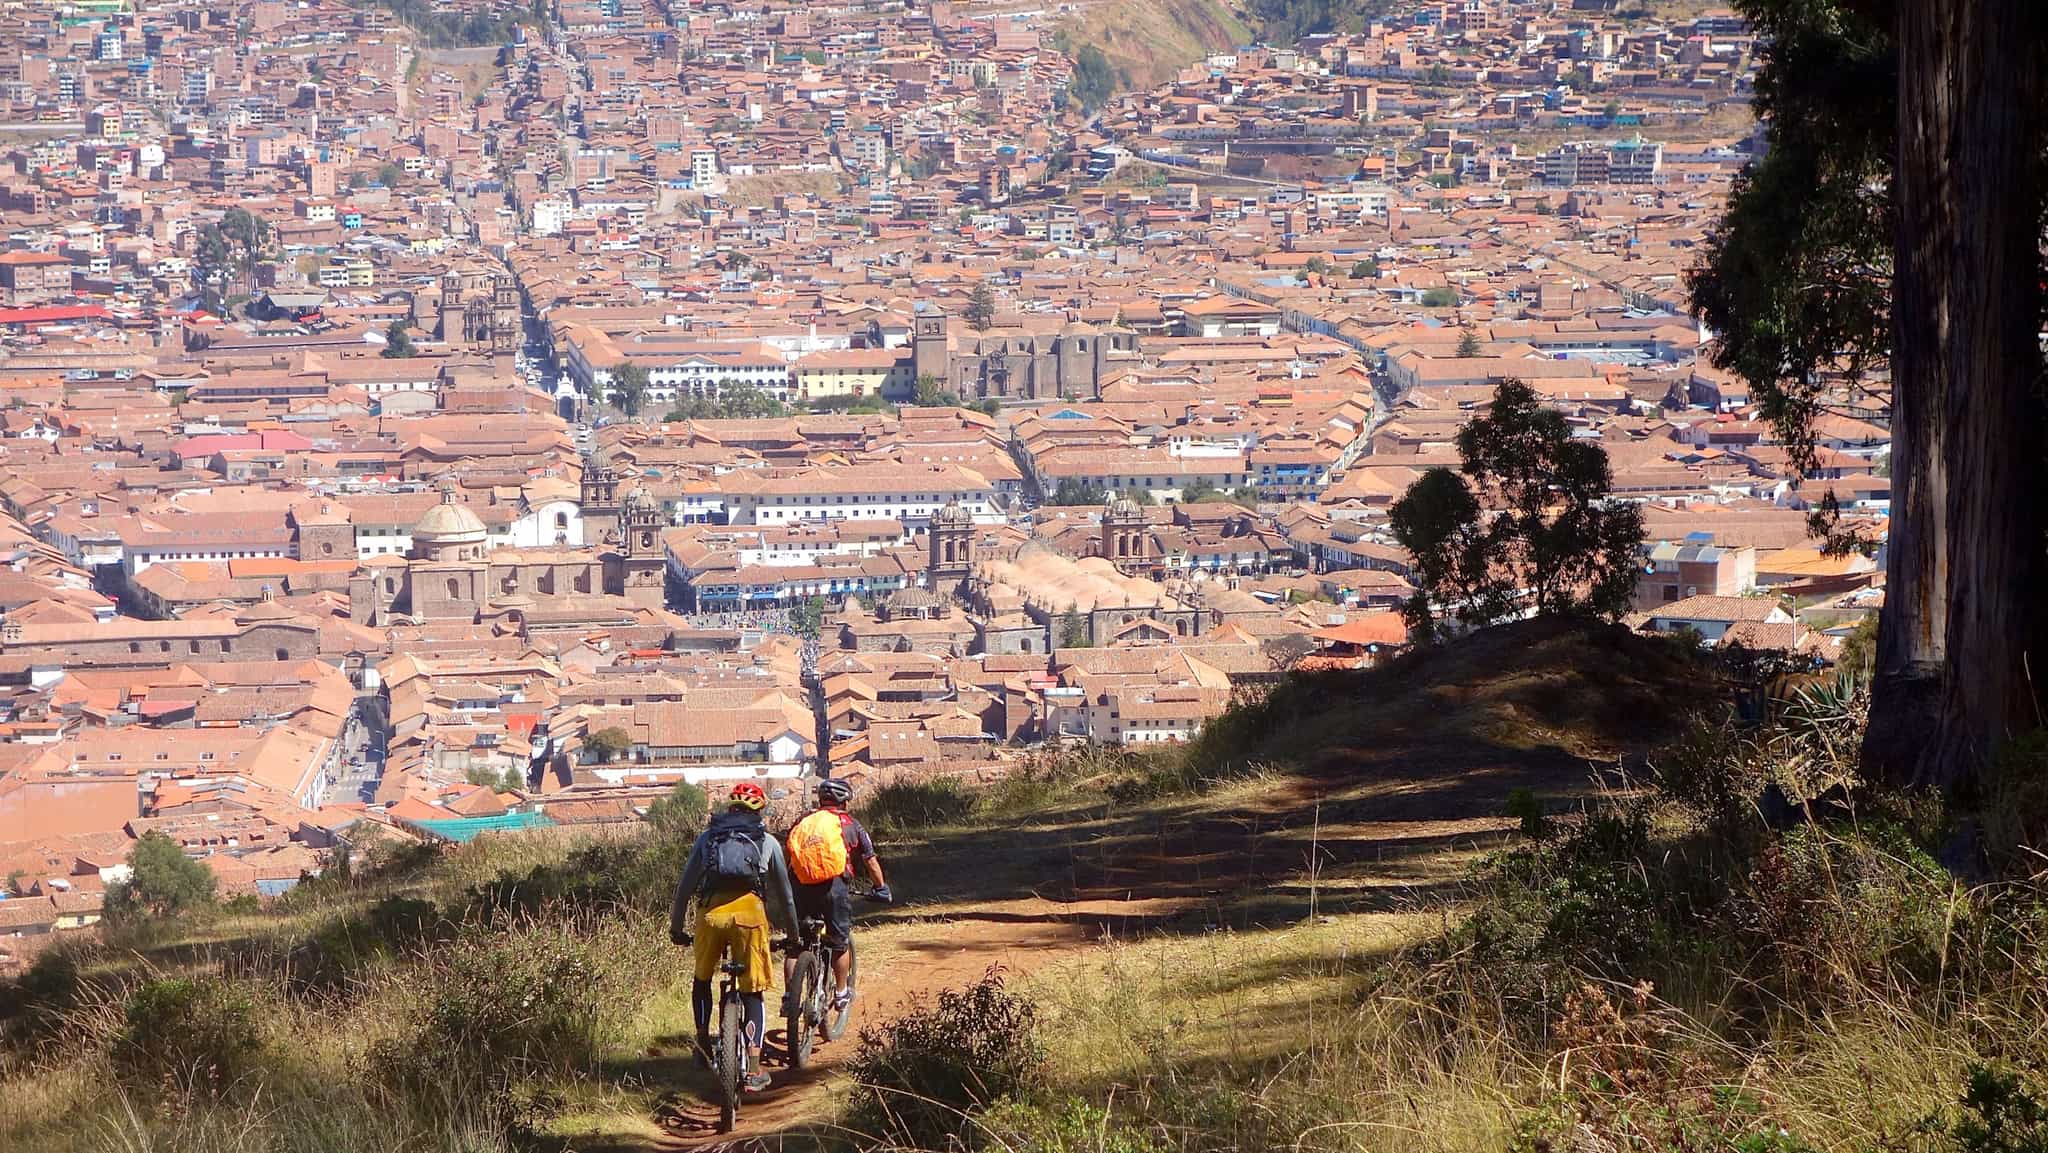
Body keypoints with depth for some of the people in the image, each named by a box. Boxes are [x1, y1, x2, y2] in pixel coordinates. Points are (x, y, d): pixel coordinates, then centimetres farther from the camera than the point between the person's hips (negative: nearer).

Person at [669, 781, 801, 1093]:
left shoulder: (707, 837, 22)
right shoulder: (768, 842, 20)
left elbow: (685, 886, 20)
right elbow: (783, 893, 25)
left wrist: (677, 927, 29)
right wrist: (793, 934, 36)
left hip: (710, 911, 1)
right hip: (749, 911, -1)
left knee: (702, 979, 27)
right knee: (753, 992, 4)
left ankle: (703, 1040, 27)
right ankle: (753, 1070, -2)